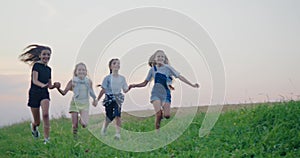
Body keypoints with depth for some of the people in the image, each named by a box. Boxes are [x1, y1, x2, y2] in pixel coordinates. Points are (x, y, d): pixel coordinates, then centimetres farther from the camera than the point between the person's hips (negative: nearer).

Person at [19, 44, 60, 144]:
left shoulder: (48, 69, 12)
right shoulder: (36, 65, -5)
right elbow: (34, 80, -19)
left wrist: (55, 86, -2)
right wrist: (42, 85, -38)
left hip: (44, 93, 3)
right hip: (34, 93, -3)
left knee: (45, 114, -25)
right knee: (37, 122, 7)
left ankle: (46, 139, -21)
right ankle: (33, 126, 45)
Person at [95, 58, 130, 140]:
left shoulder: (122, 78, 7)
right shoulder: (108, 78, -2)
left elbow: (125, 90, 13)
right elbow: (103, 90, 1)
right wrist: (97, 100, -1)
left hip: (118, 98, 3)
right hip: (109, 98, -2)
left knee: (118, 115, -9)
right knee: (110, 116, -7)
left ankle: (118, 133, -6)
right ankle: (104, 128, 22)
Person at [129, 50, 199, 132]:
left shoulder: (168, 68, 1)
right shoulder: (152, 69, 5)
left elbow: (180, 76, -1)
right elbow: (145, 83, 10)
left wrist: (192, 85, -5)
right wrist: (134, 85, -5)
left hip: (166, 93, 1)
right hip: (156, 93, -1)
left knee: (167, 115, -9)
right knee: (158, 113, -20)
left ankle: (161, 114, 26)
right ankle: (157, 131, -6)